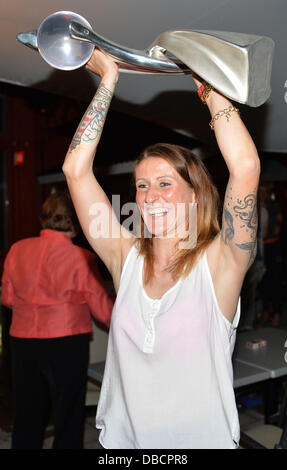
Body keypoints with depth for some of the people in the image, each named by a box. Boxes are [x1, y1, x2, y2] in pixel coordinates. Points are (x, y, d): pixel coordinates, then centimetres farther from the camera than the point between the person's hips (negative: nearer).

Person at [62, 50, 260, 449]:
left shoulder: (218, 263, -13)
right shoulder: (126, 259, -5)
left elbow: (246, 167, -26)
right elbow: (76, 169, -8)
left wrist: (208, 86, -13)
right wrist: (108, 80, -5)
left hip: (202, 440, -2)